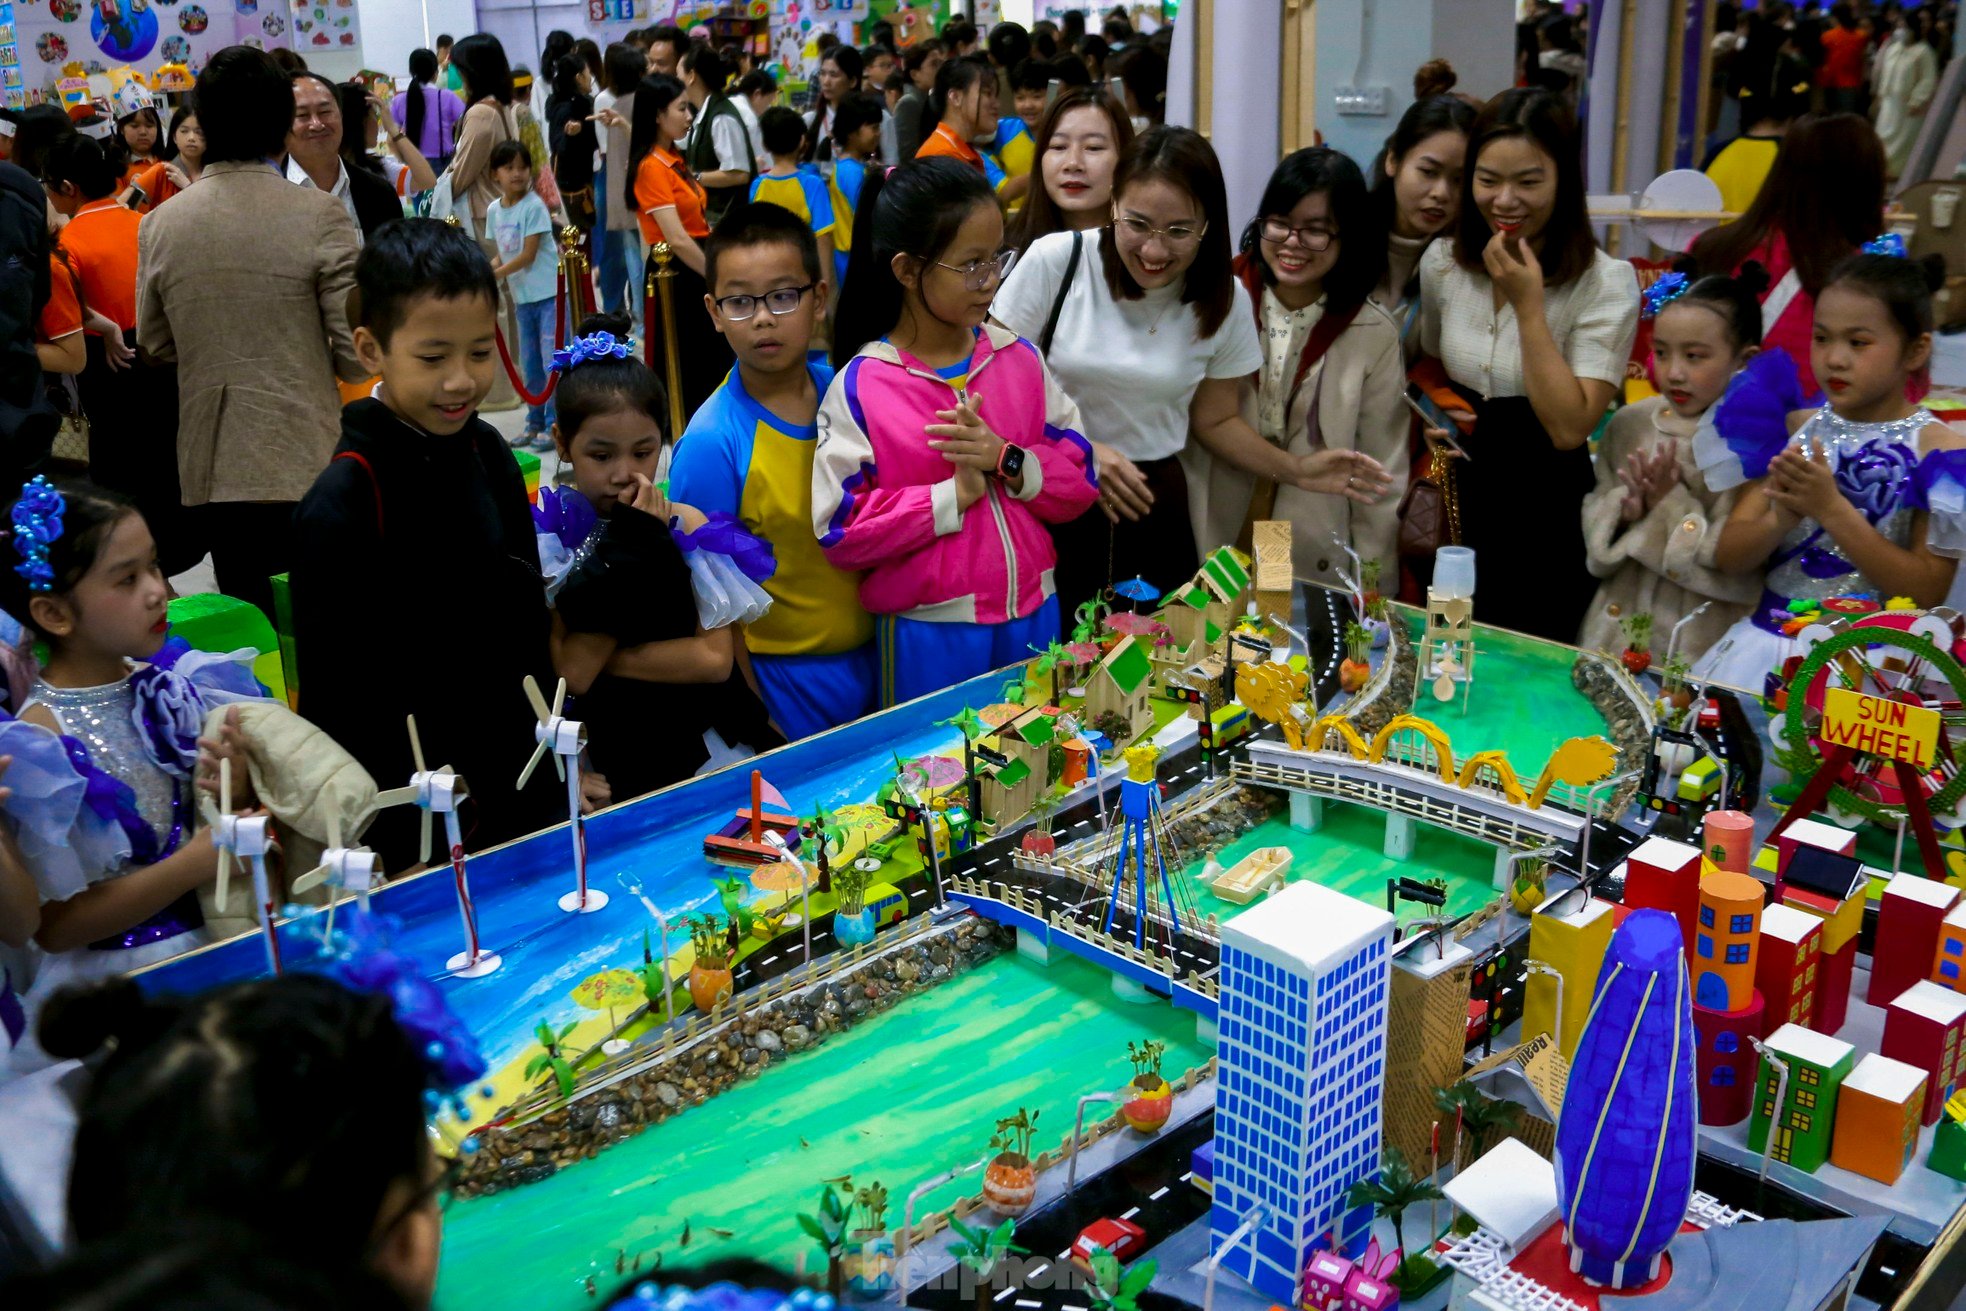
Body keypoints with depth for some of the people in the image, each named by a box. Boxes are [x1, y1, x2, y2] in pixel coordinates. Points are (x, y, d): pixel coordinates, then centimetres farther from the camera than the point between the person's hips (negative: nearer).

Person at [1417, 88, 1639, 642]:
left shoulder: (1606, 283, -14)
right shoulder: (1442, 263, -1)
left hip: (1549, 514, -4)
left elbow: (1569, 427, -23)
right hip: (1460, 499, 4)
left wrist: (1528, 306, -24)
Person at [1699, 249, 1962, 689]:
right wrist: (1780, 520, -16)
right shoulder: (1792, 430, 6)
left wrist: (1832, 508, -19)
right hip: (1767, 641, 3)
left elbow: (1928, 593, -11)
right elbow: (1729, 557, 5)